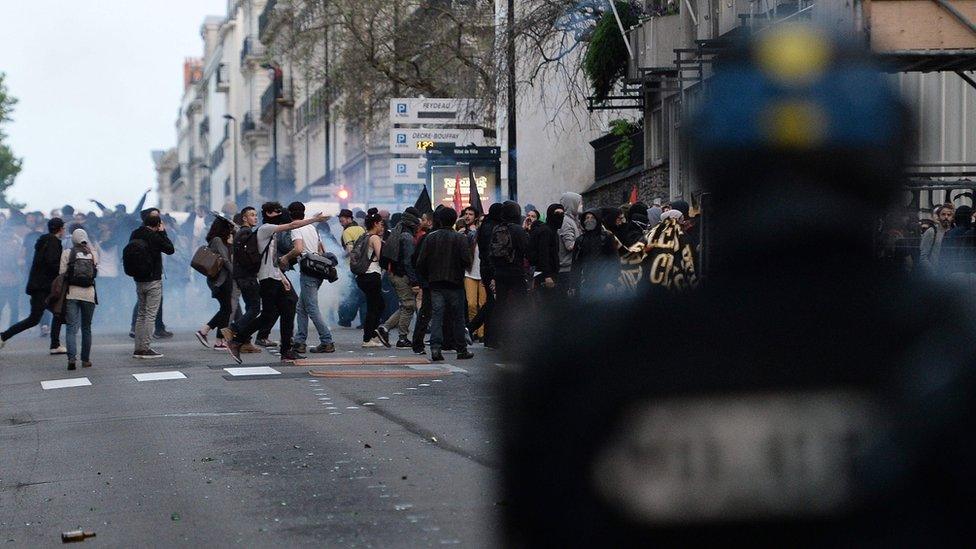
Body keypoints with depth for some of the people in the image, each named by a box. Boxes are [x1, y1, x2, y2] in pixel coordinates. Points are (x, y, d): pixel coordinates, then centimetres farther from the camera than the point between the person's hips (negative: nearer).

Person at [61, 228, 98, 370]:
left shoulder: (67, 253, -2)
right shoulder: (93, 254, 3)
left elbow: (62, 273, -3)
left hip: (72, 293, -2)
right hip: (89, 294, 2)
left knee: (71, 327, -3)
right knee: (86, 328, 13)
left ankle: (72, 357, -20)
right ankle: (85, 359, 15)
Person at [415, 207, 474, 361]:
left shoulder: (430, 238, 1)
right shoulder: (461, 238, -7)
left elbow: (420, 262, 0)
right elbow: (467, 261, -12)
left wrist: (427, 277, 14)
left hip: (435, 283, 2)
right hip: (455, 283, -2)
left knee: (436, 315, 1)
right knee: (458, 317, 8)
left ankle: (435, 347, -14)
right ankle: (461, 349, 13)